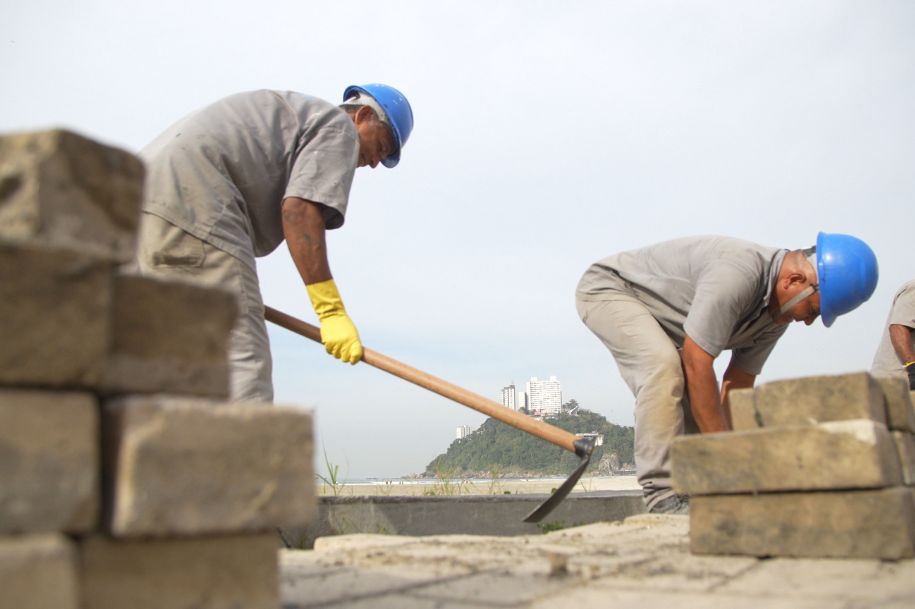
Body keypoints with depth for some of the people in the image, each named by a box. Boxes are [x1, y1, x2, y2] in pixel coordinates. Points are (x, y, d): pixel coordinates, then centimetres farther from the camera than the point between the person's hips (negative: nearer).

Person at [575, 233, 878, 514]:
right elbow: (696, 364, -35)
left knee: (697, 403, 3)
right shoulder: (737, 273, -36)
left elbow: (736, 385, -3)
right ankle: (662, 494, -30)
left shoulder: (778, 309, -5)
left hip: (654, 316, 10)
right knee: (664, 363, -33)